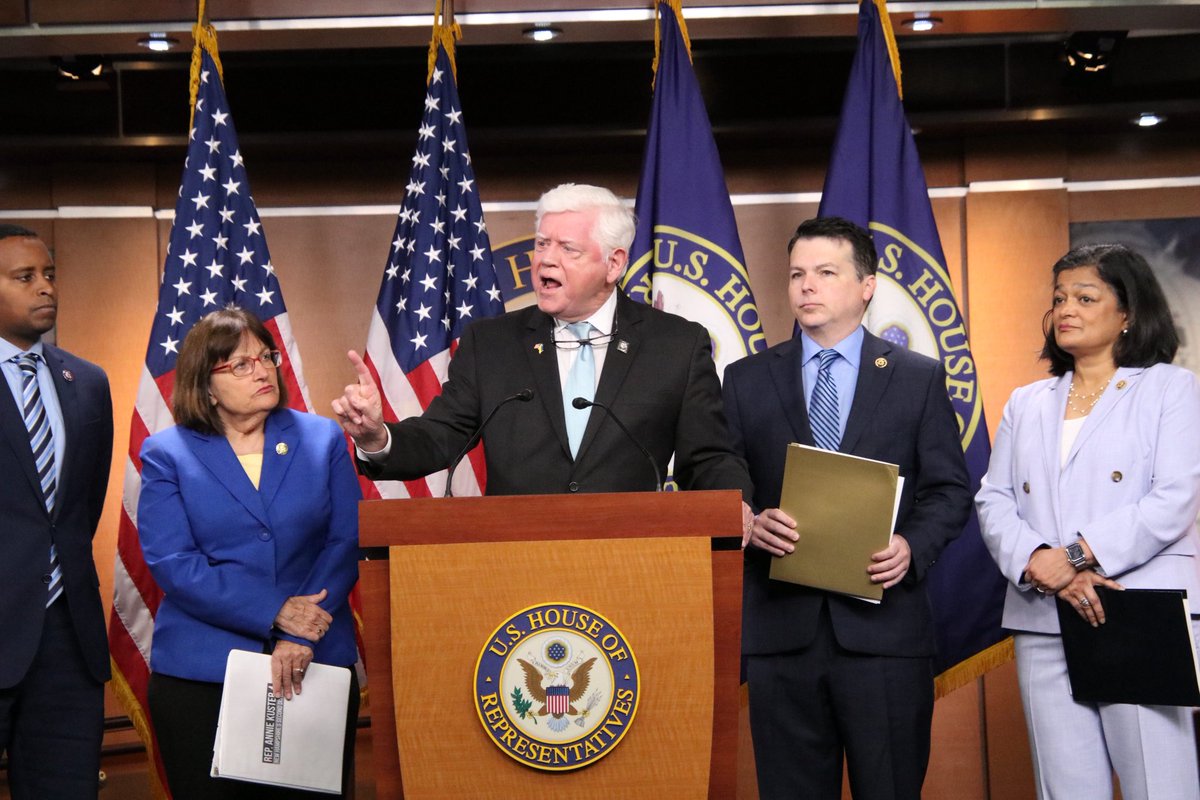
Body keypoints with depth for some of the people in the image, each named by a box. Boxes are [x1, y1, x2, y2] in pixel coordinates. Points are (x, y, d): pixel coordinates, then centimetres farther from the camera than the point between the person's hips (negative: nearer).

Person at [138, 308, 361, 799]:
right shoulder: (167, 454, 2)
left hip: (316, 667, 2)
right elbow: (171, 563, -8)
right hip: (200, 675, -1)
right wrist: (275, 613, -15)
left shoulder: (322, 440, 7)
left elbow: (346, 543, 0)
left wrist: (299, 638, -13)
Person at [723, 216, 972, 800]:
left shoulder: (919, 378, 8)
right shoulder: (746, 379, 10)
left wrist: (913, 546, -13)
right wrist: (750, 523, -12)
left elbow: (949, 489, 5)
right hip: (781, 626, 1)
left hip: (884, 626, -1)